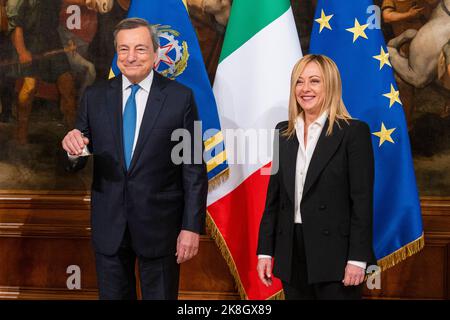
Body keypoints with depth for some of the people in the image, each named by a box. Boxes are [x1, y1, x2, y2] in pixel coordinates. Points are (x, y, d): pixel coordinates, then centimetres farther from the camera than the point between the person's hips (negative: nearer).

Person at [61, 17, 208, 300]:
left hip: (159, 225, -2)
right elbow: (77, 164, 4)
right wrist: (73, 149, -19)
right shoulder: (95, 97, 2)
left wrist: (192, 226, -8)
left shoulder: (180, 97, -6)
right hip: (109, 226, 3)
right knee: (112, 295, 15)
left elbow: (194, 168, -5)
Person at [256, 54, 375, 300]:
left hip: (334, 254, -4)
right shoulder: (284, 132, 10)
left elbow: (362, 200, -8)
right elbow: (273, 195, 11)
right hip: (291, 254, 5)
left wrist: (358, 258, -14)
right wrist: (265, 250, 7)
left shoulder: (353, 132, -5)